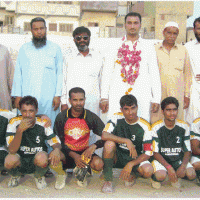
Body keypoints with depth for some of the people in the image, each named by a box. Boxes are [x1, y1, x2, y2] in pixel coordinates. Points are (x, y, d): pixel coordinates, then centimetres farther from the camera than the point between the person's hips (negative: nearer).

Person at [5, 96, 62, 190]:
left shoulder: (43, 123, -9)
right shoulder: (14, 123, -12)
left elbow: (56, 143, -6)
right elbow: (12, 150, -20)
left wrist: (56, 149, -31)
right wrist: (20, 130, -34)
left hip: (37, 161, 0)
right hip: (20, 161, 1)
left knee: (42, 157, -34)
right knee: (10, 160, -33)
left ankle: (39, 177, 2)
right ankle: (15, 175, 6)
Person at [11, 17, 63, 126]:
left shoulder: (55, 49, 7)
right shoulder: (24, 49, 11)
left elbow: (60, 73, 5)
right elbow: (18, 73, 10)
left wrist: (58, 95, -3)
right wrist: (17, 95, 2)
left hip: (48, 98, -1)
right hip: (27, 98, 1)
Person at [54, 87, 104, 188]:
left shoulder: (91, 117, -4)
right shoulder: (61, 117, -6)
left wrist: (94, 146, -24)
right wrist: (74, 155, -21)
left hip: (84, 152, 1)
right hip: (67, 152, -1)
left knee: (99, 164, -30)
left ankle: (81, 170, 6)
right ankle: (61, 173, 2)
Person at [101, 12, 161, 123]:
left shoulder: (148, 46, 13)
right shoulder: (115, 46, 12)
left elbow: (154, 72, 12)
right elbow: (107, 72, 10)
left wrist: (156, 98, 5)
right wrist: (104, 97, 3)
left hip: (142, 97, 0)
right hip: (118, 96, 0)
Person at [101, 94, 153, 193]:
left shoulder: (145, 126, -12)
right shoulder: (117, 118, -10)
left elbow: (148, 153, -13)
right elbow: (104, 135, -25)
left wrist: (131, 164, -26)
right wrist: (126, 141, -31)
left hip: (135, 157, 0)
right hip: (117, 156, 0)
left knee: (148, 171, -30)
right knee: (109, 143, -33)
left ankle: (132, 174, 8)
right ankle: (108, 180, -17)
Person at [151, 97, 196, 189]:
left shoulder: (184, 126, -3)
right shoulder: (156, 127, -11)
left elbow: (187, 151, 0)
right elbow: (155, 152, -11)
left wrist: (183, 166, -19)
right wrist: (168, 167, -24)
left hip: (178, 159, 3)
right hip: (161, 158, -3)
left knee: (191, 175, -22)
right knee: (161, 176, -32)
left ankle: (176, 176, 11)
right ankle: (155, 177, 6)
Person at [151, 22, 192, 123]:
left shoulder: (183, 50, 10)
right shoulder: (154, 50, 7)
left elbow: (187, 74, 12)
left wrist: (187, 95, 8)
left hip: (177, 96, 1)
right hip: (157, 95, -1)